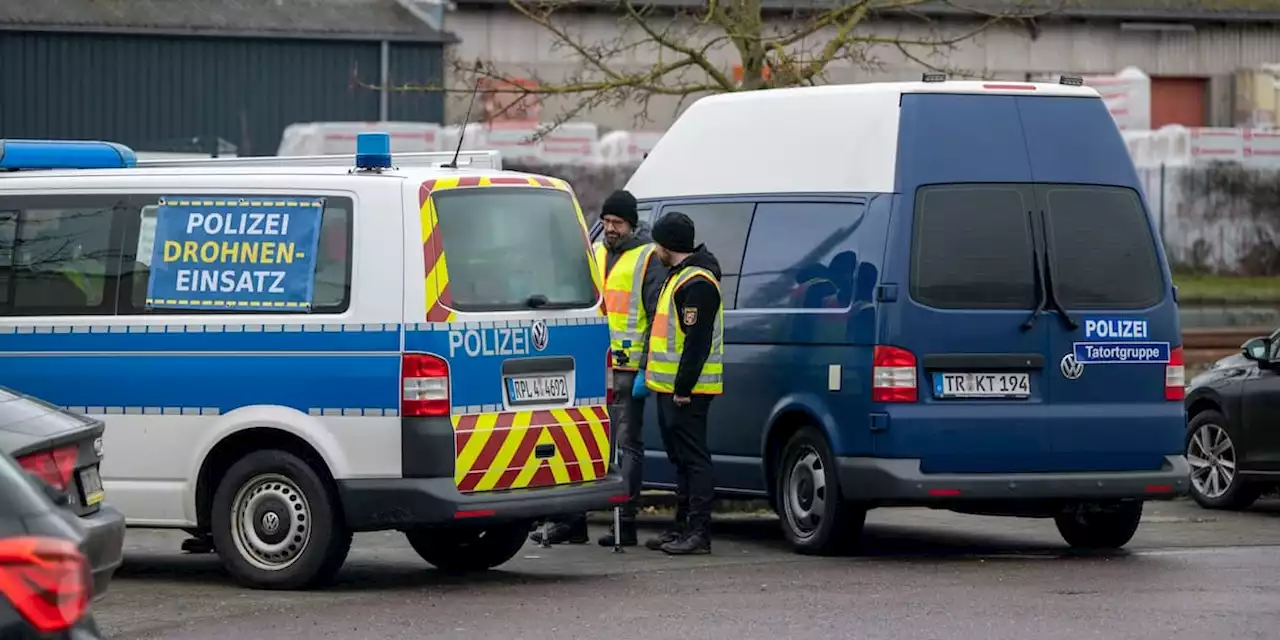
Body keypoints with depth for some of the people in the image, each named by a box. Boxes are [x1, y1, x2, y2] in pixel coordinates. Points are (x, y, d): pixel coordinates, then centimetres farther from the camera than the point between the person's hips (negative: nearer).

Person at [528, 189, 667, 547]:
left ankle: (625, 524, 1)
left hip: (627, 369, -7)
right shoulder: (595, 253, 17)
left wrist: (648, 362, -13)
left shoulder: (647, 258, -3)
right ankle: (573, 522, 10)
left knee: (627, 444, -1)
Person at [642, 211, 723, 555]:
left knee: (693, 458, -9)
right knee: (681, 458, 14)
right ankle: (684, 527, 19)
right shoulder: (680, 275, 17)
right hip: (672, 387, 11)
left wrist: (683, 388, -23)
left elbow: (697, 341, -22)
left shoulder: (696, 283, -17)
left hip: (685, 389, -11)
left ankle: (698, 533, -9)